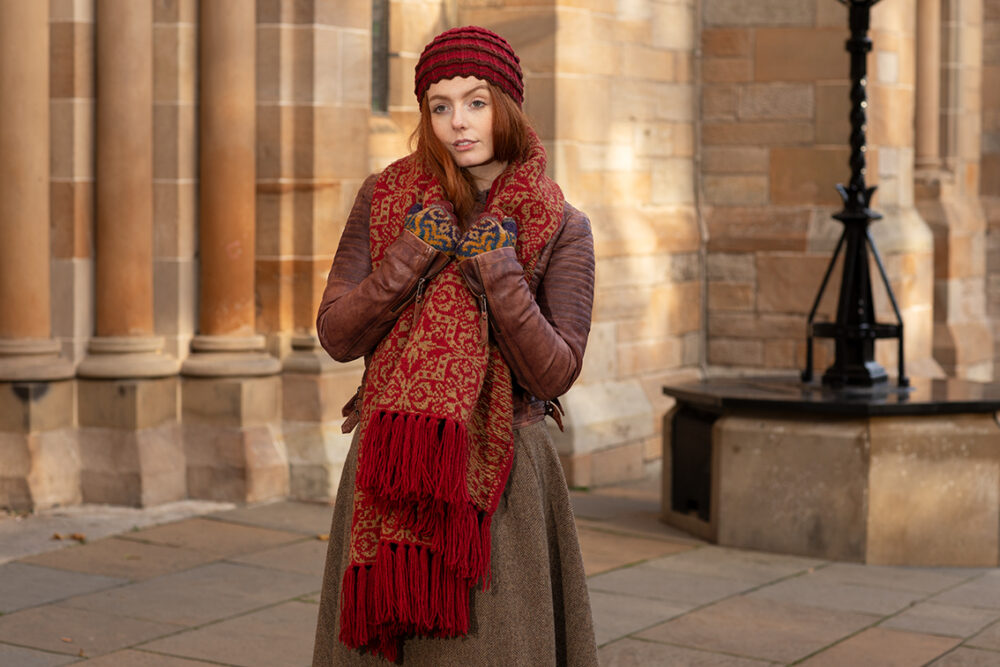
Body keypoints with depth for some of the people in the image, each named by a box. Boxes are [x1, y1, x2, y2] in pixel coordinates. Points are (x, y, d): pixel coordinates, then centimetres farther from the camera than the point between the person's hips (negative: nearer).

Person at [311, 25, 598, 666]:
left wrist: (498, 270, -17)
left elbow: (554, 375, -8)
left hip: (497, 475, -2)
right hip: (390, 469, 2)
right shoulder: (384, 198, 5)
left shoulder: (561, 227, -1)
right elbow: (337, 335, -1)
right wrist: (414, 255, -12)